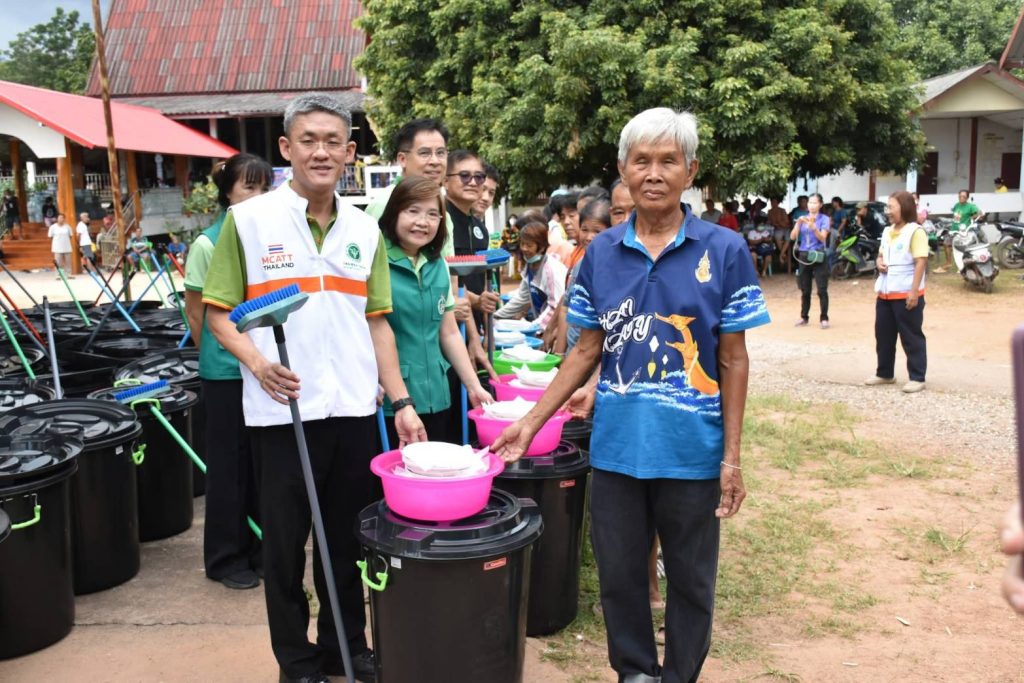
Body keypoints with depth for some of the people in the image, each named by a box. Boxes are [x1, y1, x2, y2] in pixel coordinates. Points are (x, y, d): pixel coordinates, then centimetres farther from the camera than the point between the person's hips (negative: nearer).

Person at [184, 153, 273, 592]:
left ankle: (262, 547, 28)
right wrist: (216, 356, 8)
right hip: (226, 372, -4)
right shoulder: (208, 244, -9)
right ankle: (226, 557, 21)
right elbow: (195, 313, -1)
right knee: (230, 464, 7)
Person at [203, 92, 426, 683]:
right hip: (283, 411, -3)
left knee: (348, 540, 14)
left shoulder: (365, 230, 8)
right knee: (286, 542, 9)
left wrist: (402, 401, 5)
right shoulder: (249, 219, -3)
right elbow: (219, 313, -1)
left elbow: (377, 322, 11)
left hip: (355, 410, 3)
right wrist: (256, 361, -19)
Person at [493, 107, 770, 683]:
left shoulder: (724, 251, -6)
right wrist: (531, 423, 2)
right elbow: (587, 351, 7)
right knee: (619, 573, 15)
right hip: (616, 446, 3)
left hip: (692, 450, -2)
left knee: (691, 579, 14)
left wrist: (732, 457, -7)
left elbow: (733, 361, -3)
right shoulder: (601, 253, 1)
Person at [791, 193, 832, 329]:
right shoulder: (802, 218, 9)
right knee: (805, 290, 8)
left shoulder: (824, 219, -1)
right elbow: (793, 237, 0)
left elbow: (823, 237, -15)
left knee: (822, 290, -6)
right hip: (804, 256, 4)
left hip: (819, 257, -4)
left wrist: (813, 227, -30)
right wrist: (798, 224, -16)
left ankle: (824, 318, -4)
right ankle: (804, 317, 16)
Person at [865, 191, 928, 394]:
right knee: (883, 335, 13)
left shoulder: (915, 231, -12)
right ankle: (885, 373, 25)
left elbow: (921, 262, -17)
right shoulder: (887, 231, 12)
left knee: (911, 337, -1)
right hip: (885, 293, 8)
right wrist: (879, 262, 0)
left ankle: (917, 378, 6)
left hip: (906, 294, -8)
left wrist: (914, 291, -22)